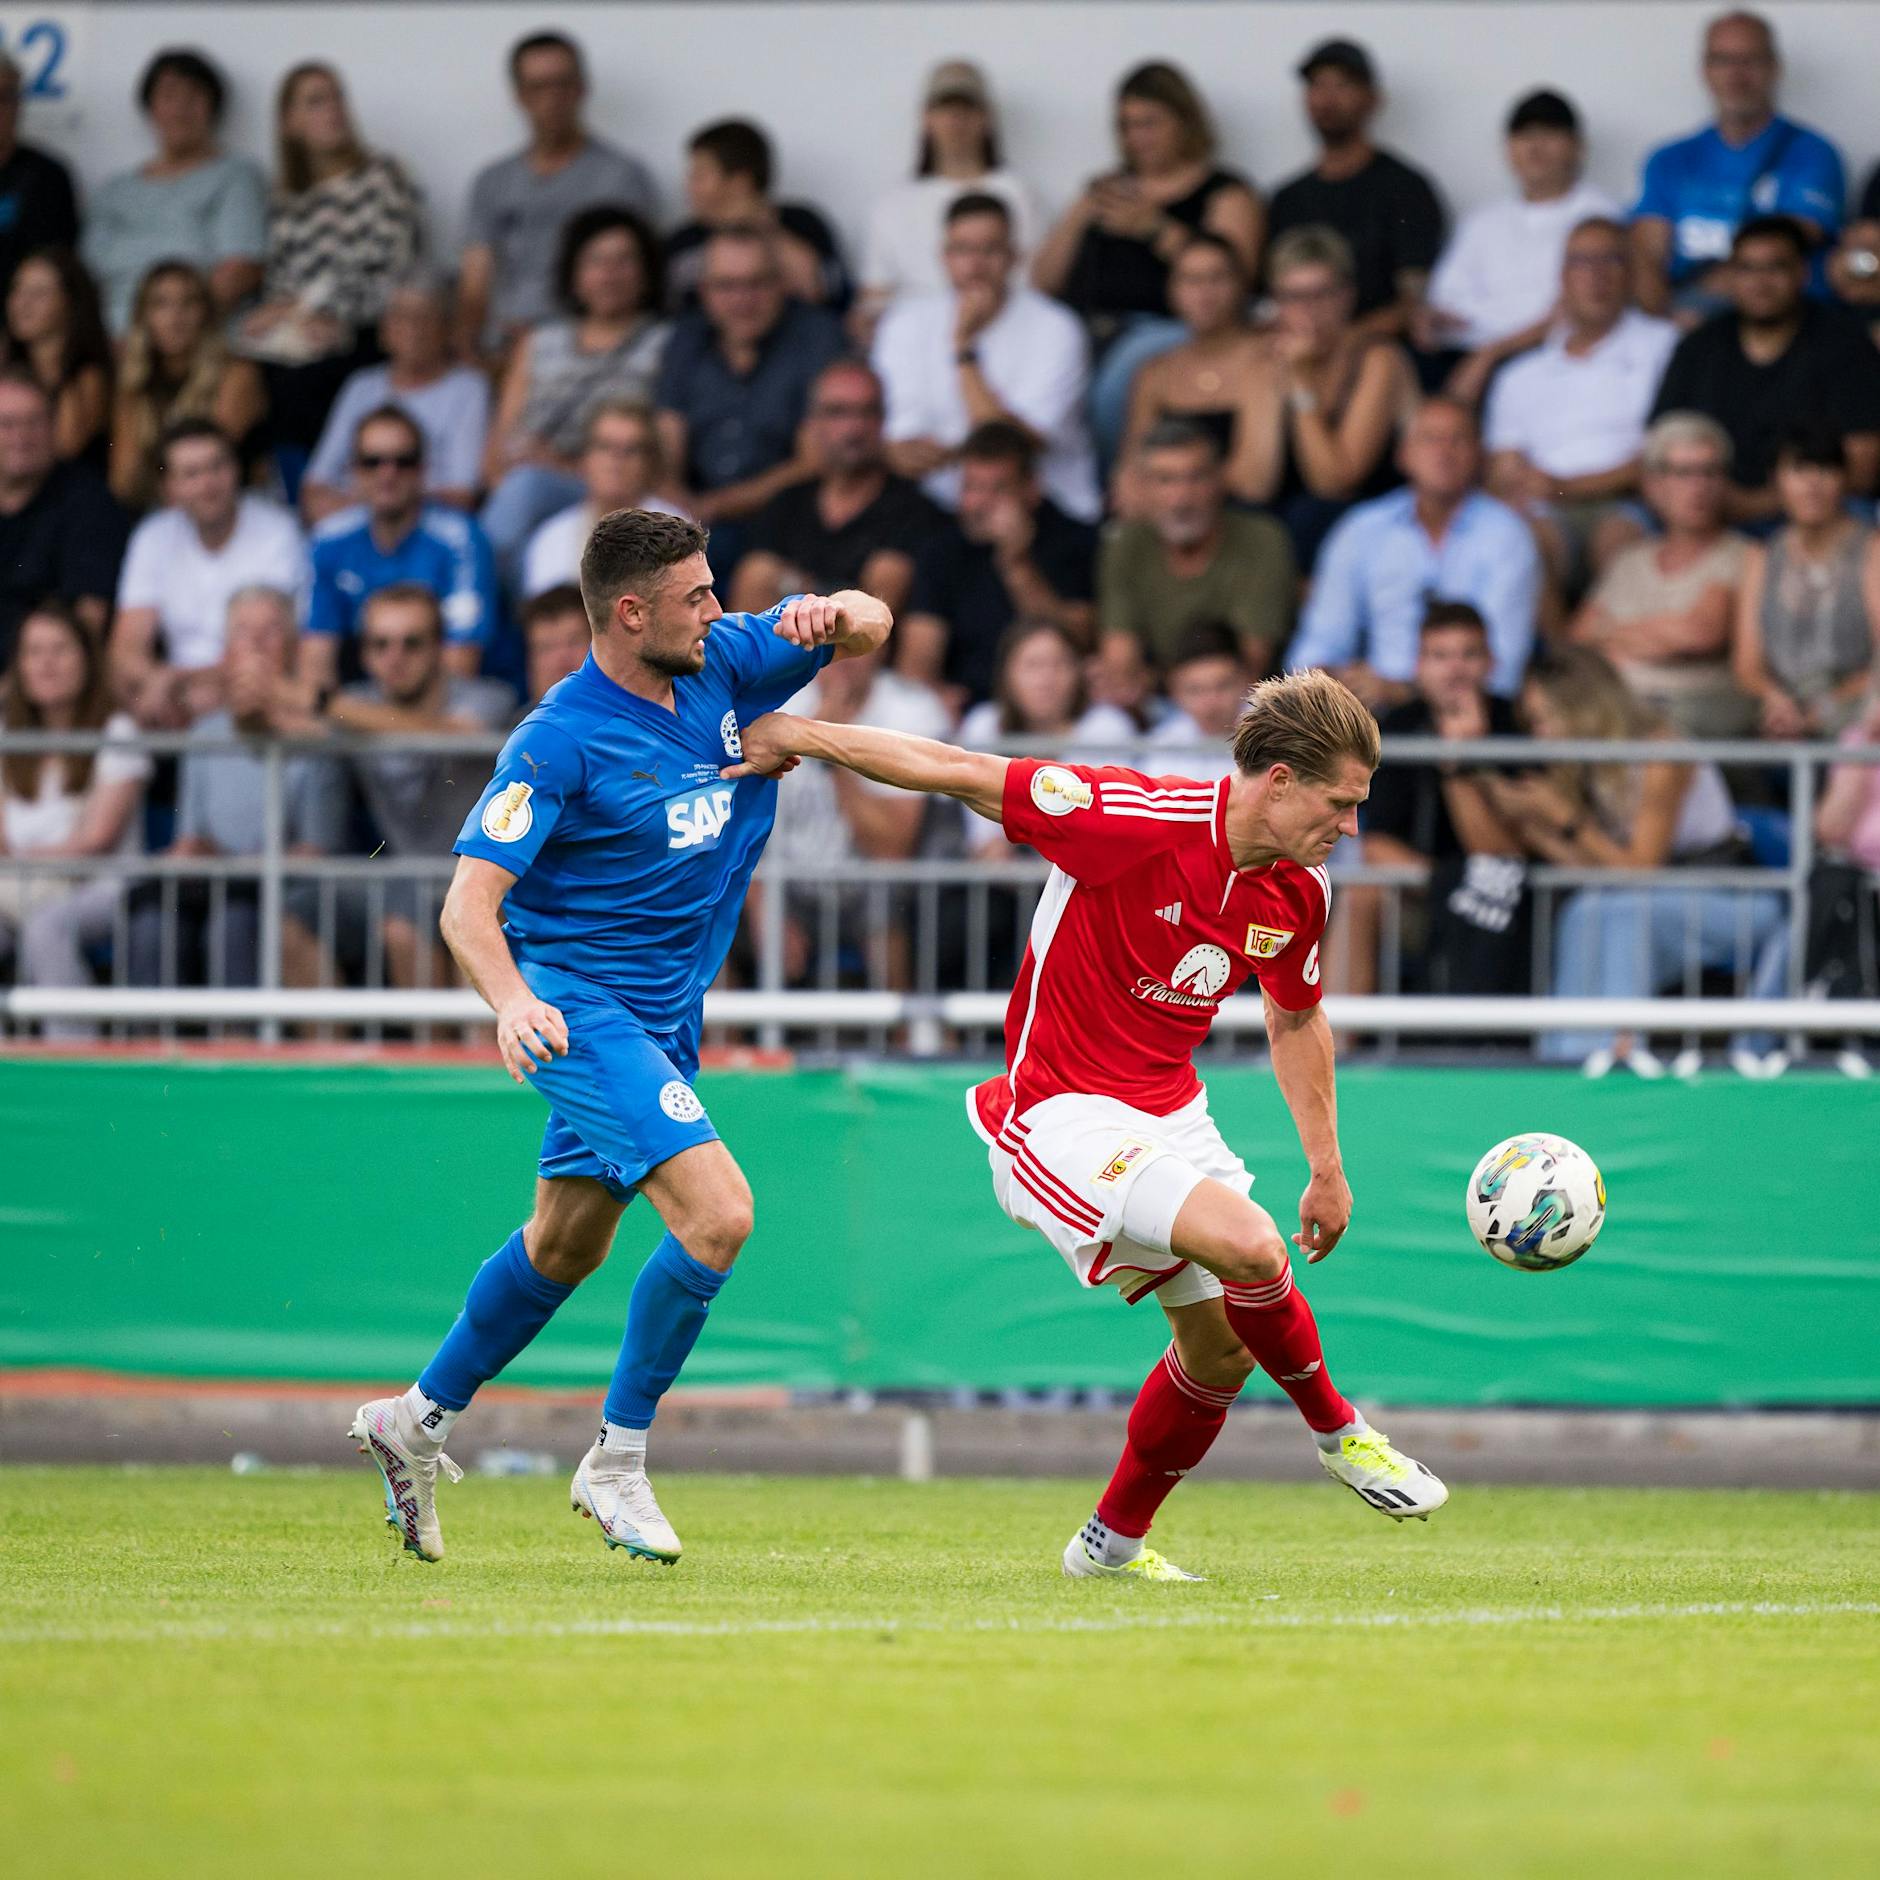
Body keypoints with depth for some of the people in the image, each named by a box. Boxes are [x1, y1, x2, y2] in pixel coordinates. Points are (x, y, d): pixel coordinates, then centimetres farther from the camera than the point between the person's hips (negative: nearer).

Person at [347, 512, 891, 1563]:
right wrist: (511, 999, -42)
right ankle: (617, 1463, -9)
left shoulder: (724, 667, 0)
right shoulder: (561, 740, -20)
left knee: (568, 1243, 20)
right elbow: (470, 902, -23)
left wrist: (831, 614, -16)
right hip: (578, 1004, -8)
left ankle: (419, 1422, 39)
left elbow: (871, 629, 9)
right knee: (718, 1214, -22)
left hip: (665, 1015, 8)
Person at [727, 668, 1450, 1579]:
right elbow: (963, 776, -18)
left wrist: (1327, 1169, 19)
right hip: (1064, 1117, -8)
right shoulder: (1136, 819, -24)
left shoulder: (1299, 890, -1)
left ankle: (1113, 1540, 30)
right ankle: (1340, 1434, -2)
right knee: (1248, 1246, -26)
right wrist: (802, 735, -14)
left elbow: (1295, 1021, 17)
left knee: (1222, 1346, 11)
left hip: (1170, 1111, 8)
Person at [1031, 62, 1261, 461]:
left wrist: (1157, 229, -12)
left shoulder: (1225, 193, 14)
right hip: (1087, 329, 5)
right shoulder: (1108, 189, 29)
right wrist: (1079, 218, 6)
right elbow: (1043, 281, 22)